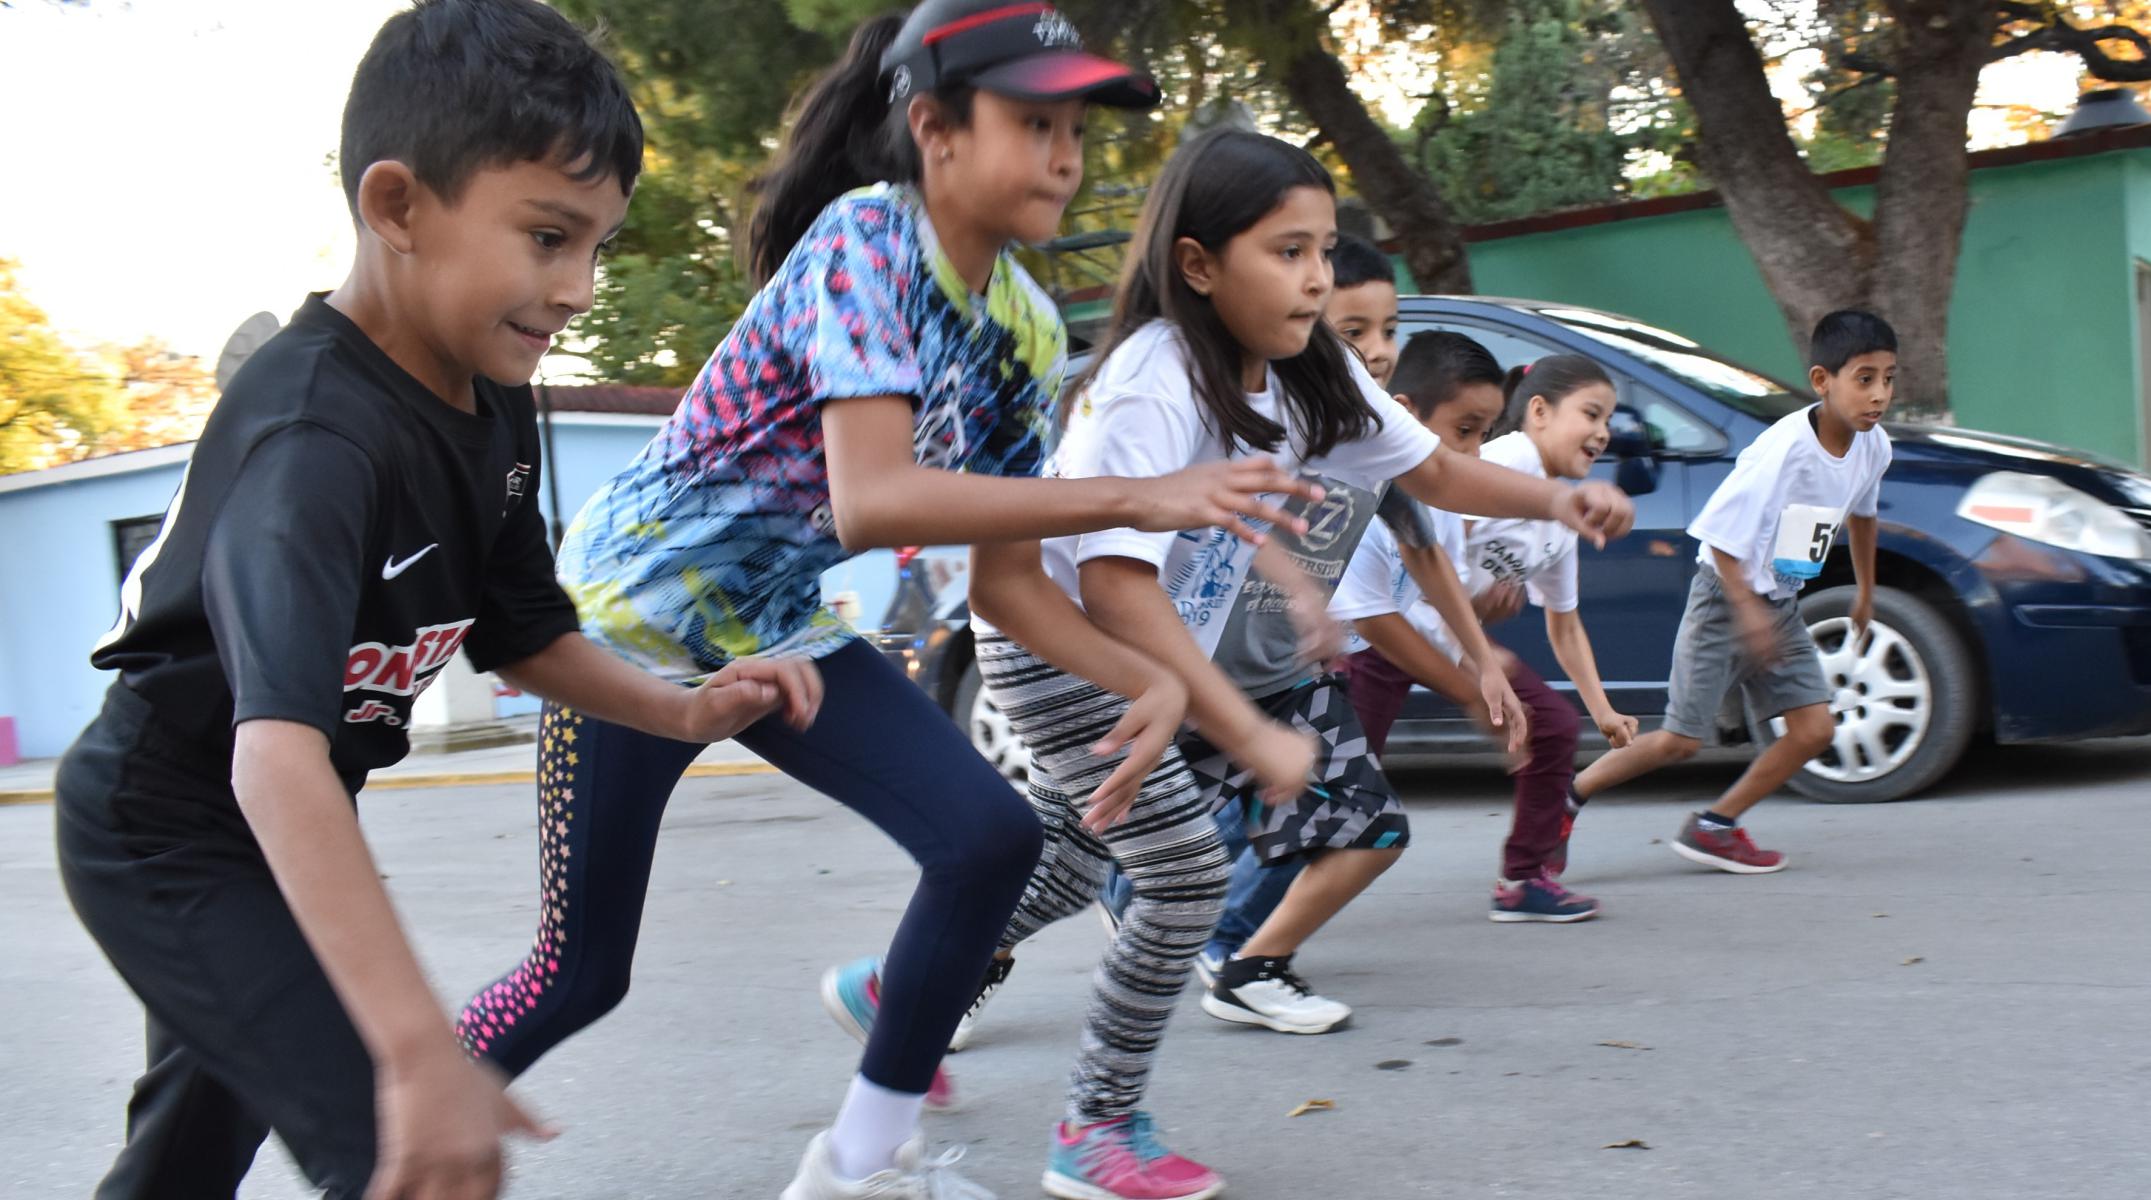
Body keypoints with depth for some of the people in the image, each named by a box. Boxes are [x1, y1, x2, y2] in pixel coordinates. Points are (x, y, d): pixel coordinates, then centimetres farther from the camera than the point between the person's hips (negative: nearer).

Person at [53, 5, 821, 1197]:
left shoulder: (490, 403, -6)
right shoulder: (315, 436, -34)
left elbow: (522, 632, 6)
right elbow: (276, 754, -46)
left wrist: (682, 709, -12)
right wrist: (420, 1052, -53)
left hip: (282, 836, 9)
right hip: (172, 840, -9)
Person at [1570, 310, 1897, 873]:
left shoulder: (1873, 447, -3)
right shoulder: (1784, 448, -26)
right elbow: (1721, 536, -22)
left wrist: (1865, 589, 27)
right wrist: (1749, 611, -23)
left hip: (1782, 606, 7)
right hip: (1726, 599, -7)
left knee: (1814, 729, -2)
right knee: (1681, 740, -5)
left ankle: (1714, 827, 11)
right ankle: (1563, 798, 10)